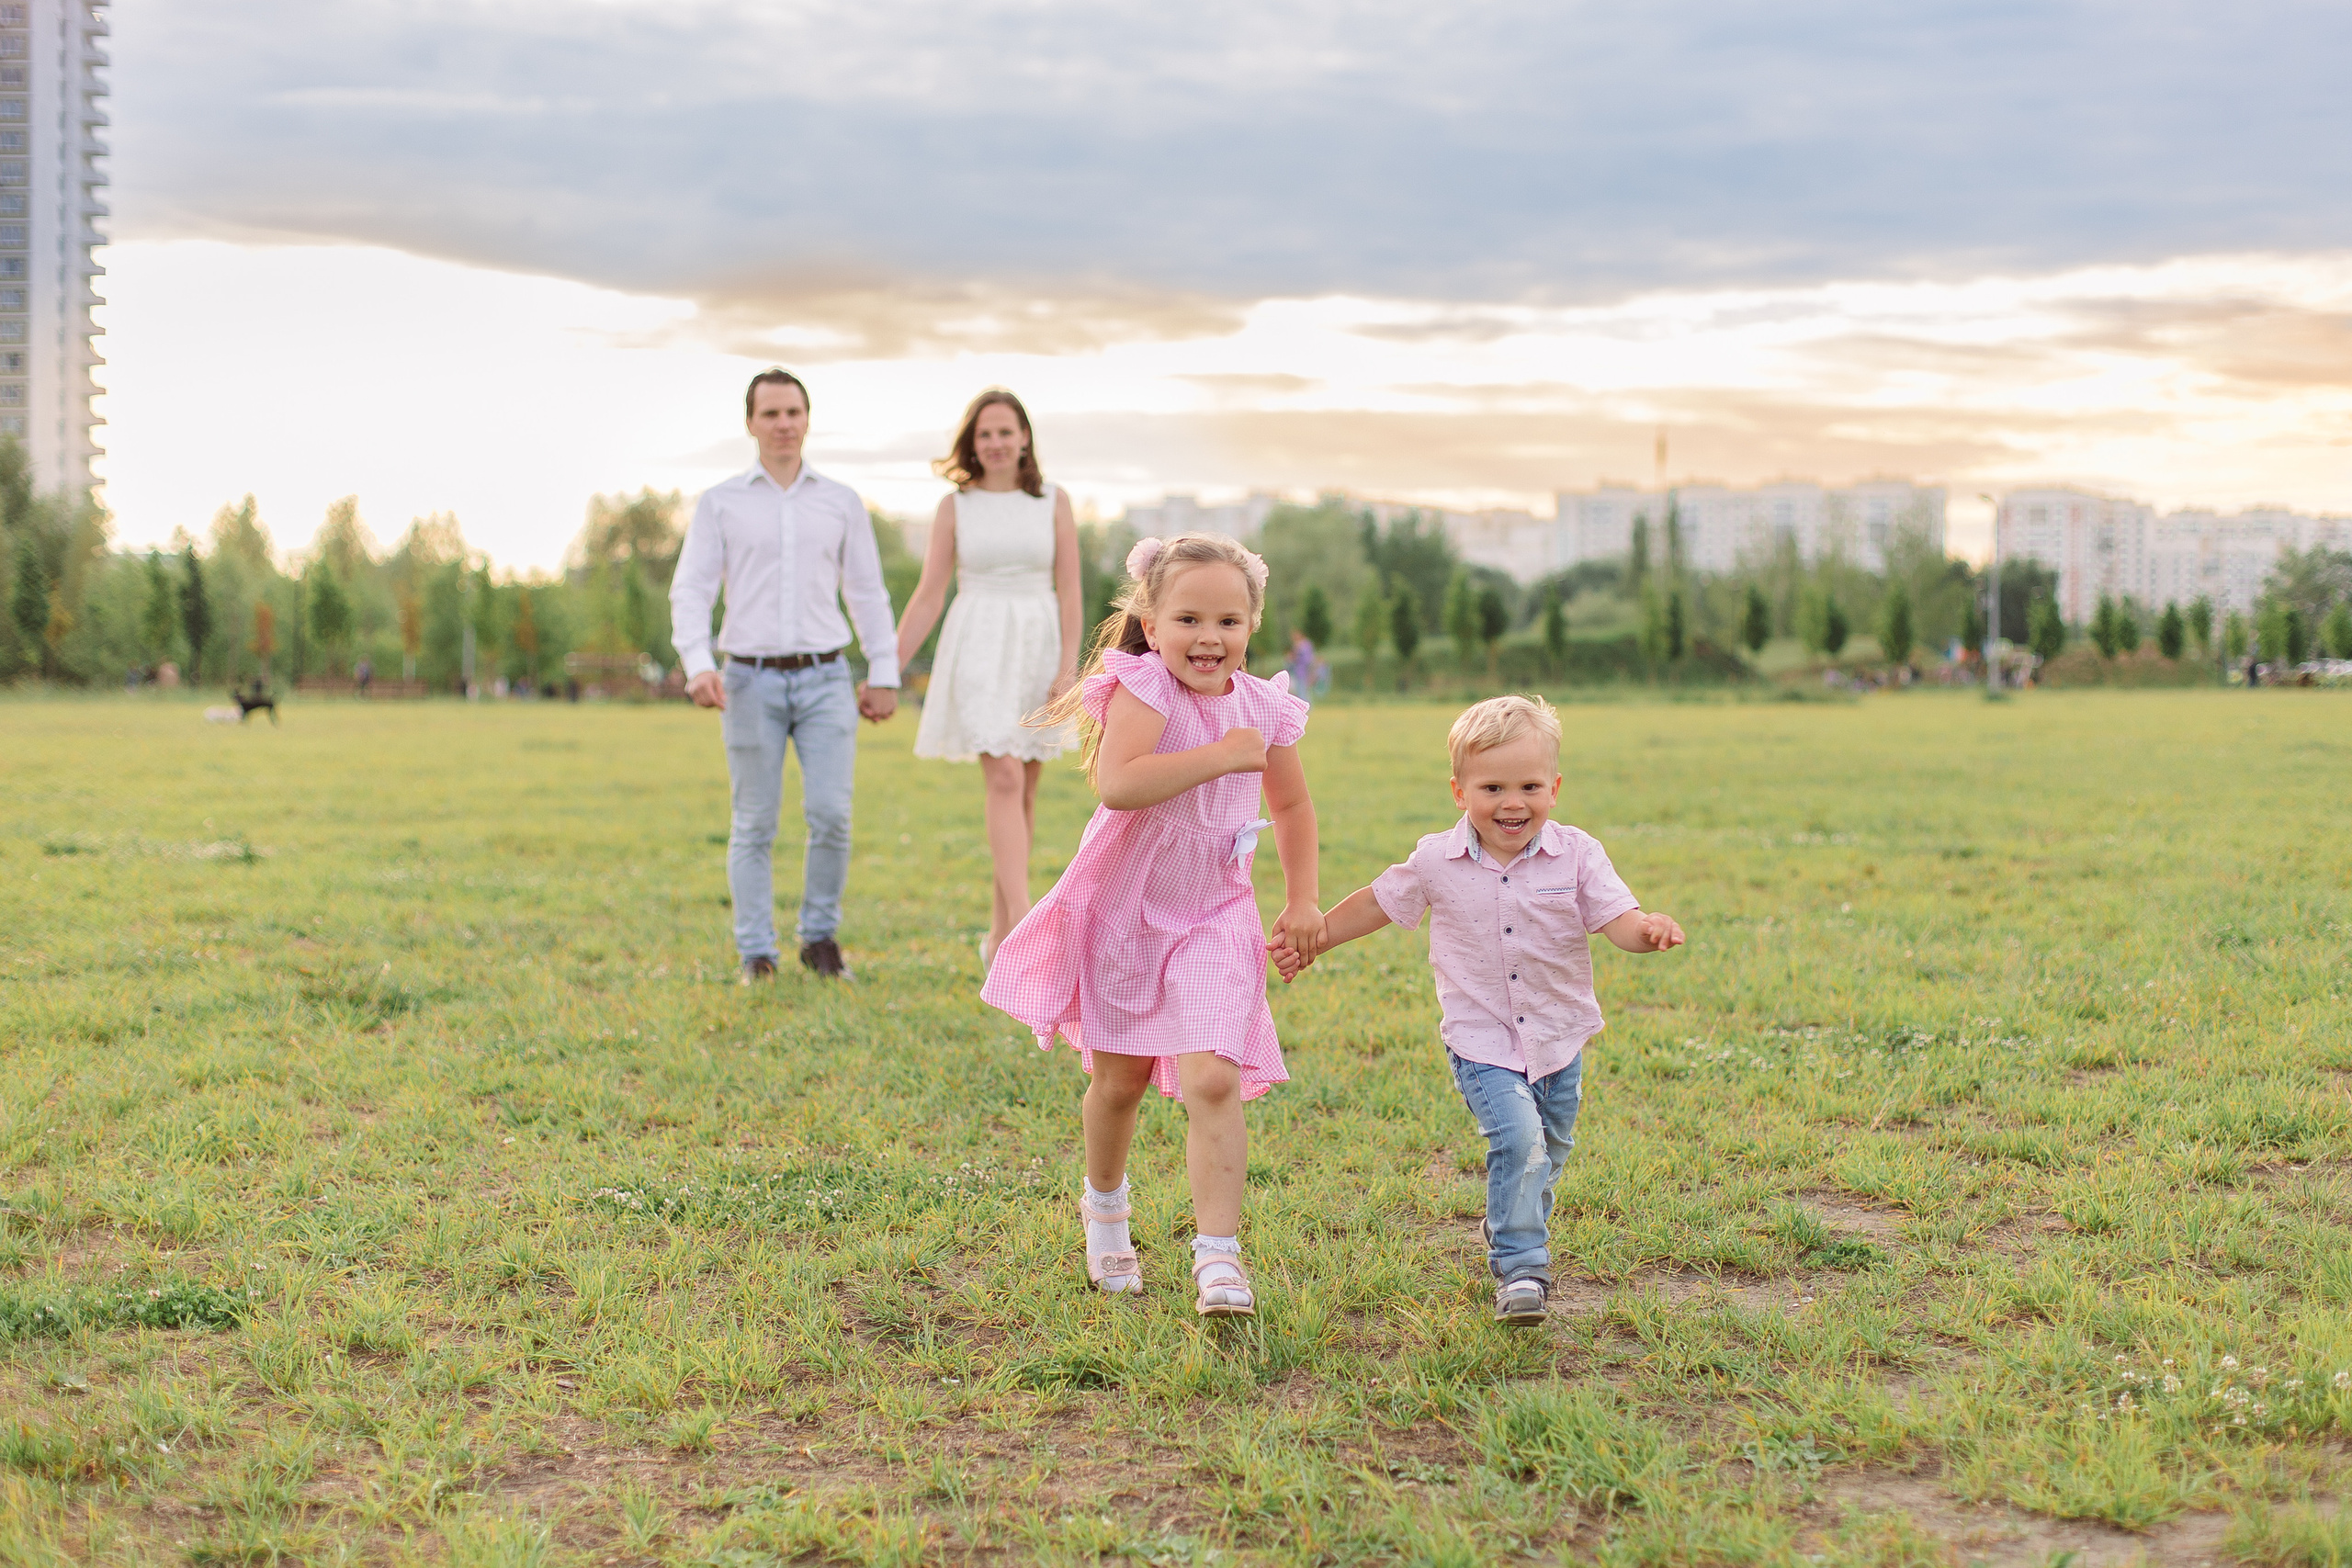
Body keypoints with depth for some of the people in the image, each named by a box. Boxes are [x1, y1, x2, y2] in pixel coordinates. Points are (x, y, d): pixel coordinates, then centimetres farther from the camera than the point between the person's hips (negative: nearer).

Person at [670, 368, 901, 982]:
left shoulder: (842, 502, 9)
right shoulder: (719, 503, 3)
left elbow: (868, 593, 11)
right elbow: (690, 592, -3)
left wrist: (885, 675, 5)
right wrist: (698, 667, -19)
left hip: (825, 680, 1)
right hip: (752, 682, -1)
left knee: (831, 814, -9)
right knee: (754, 826, 2)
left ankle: (820, 937, 9)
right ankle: (756, 955, 11)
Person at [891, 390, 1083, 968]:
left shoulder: (1054, 501, 4)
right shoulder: (954, 506, 2)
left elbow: (1069, 591, 0)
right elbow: (927, 596, 2)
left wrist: (1068, 669, -10)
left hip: (1037, 652, 2)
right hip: (978, 652, -2)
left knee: (1023, 795, 6)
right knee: (1005, 782, -17)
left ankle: (998, 936, 17)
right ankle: (1025, 929, -24)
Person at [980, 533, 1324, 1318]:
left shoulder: (1264, 707, -2)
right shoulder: (1143, 687, -18)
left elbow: (1291, 804, 17)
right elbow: (1117, 784, -36)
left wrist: (1301, 901, 12)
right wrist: (1221, 756, -31)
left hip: (1214, 918, 2)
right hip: (1123, 908, -2)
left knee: (1212, 1080, -15)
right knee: (1118, 1080, 14)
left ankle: (1218, 1254, -10)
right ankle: (1104, 1204, 42)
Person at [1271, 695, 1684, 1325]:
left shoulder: (1576, 855, -9)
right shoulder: (1437, 862, -8)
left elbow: (1617, 919, -15)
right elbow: (1378, 902, 7)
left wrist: (1650, 930, -39)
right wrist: (1308, 940, 11)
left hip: (1559, 1041, 3)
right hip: (1482, 1044, -2)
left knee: (1545, 1155, 17)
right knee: (1518, 1139, -22)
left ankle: (1511, 1236, 45)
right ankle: (1520, 1268, -8)